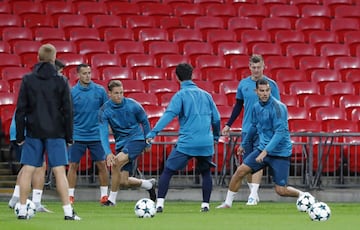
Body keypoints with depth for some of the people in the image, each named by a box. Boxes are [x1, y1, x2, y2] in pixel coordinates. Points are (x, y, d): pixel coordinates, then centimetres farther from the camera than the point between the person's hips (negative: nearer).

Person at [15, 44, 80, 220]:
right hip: (56, 133, -1)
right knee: (59, 171, -2)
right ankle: (68, 211, -6)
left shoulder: (27, 80, 1)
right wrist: (69, 137, 6)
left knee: (27, 170, 4)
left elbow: (20, 110, 0)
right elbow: (68, 111, -1)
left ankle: (22, 210, 2)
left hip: (33, 132, 1)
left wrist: (20, 136, 5)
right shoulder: (61, 81, -1)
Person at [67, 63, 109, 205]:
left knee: (101, 164, 0)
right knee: (73, 165, -1)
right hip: (78, 136, 0)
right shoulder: (72, 92, -2)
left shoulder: (100, 91, 0)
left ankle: (104, 195, 11)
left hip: (96, 135, 1)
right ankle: (70, 196, 6)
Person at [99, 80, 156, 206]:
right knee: (123, 182, -2)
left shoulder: (133, 105, -11)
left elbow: (145, 122, 5)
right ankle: (148, 184, 29)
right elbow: (103, 133, -16)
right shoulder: (104, 111, -9)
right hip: (121, 143, 4)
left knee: (116, 163, -28)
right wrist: (108, 153, -31)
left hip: (136, 139, -4)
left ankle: (112, 199, -15)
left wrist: (148, 143, 11)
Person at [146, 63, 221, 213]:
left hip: (186, 143, -4)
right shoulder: (205, 95, 13)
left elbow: (168, 115, -15)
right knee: (205, 173, 23)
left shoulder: (181, 95, -2)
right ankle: (205, 204, 17)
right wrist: (216, 136, 32)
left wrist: (153, 133, -21)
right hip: (206, 143, 4)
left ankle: (160, 204, -8)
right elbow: (216, 118, 15)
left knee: (167, 171, 2)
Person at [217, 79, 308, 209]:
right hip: (263, 148, 6)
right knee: (240, 171, -5)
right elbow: (253, 127, 23)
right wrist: (244, 144, 33)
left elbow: (280, 132, -25)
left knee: (281, 191, -8)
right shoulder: (256, 107, 4)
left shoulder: (278, 107, -19)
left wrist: (265, 151, -32)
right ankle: (228, 203, 9)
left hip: (280, 152, -6)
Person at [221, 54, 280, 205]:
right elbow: (238, 106, 18)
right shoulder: (243, 84, 8)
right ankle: (253, 194, 15)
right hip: (246, 129, 4)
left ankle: (253, 195, -15)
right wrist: (228, 125, 14)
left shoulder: (271, 84, -3)